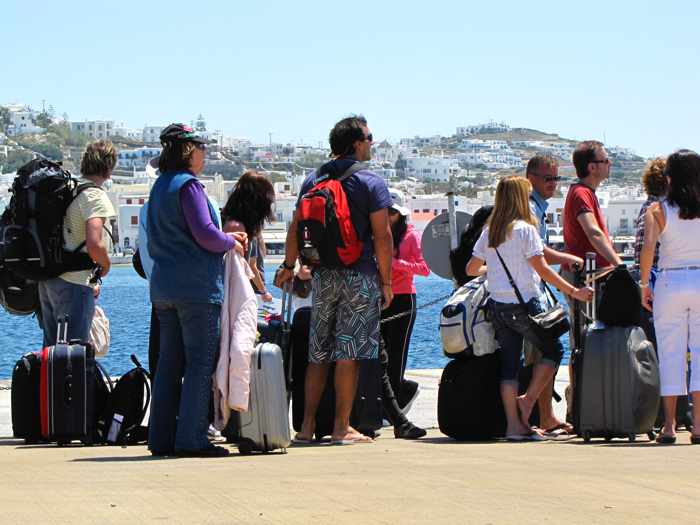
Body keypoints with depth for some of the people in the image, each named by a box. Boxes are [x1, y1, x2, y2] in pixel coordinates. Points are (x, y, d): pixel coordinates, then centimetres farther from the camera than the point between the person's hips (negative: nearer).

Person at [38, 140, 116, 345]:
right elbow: (94, 245, -25)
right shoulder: (96, 197, -13)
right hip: (74, 284, -8)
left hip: (47, 280, 8)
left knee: (51, 348, 13)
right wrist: (105, 266, -3)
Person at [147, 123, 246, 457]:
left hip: (164, 286, 9)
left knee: (169, 363, 11)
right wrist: (232, 242, 3)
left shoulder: (160, 186, 16)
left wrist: (225, 238, 18)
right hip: (197, 285, -9)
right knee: (200, 363, -5)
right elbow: (206, 235, -18)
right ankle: (191, 439, -7)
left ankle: (161, 438, 11)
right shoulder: (188, 185, -11)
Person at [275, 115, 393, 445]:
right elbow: (382, 235, -10)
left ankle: (308, 425, 9)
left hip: (323, 275, 5)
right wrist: (386, 281, -5)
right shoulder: (371, 183, -6)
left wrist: (289, 266, 24)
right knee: (348, 353, -3)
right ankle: (341, 428, -3)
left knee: (318, 355, 10)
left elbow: (296, 228, 12)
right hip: (360, 275, -5)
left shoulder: (314, 180, 9)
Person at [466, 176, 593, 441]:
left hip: (497, 306, 6)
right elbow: (542, 269, -13)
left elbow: (471, 268, 15)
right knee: (553, 350, 10)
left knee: (509, 363, 6)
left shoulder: (489, 232, 9)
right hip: (524, 304, -6)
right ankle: (528, 400, 1)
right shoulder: (525, 229, -9)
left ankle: (513, 423, 2)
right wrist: (574, 291, -10)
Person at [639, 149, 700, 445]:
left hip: (670, 283, -1)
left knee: (671, 354, 5)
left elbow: (647, 249, -14)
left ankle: (669, 426, 3)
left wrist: (643, 284, -4)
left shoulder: (657, 210, -3)